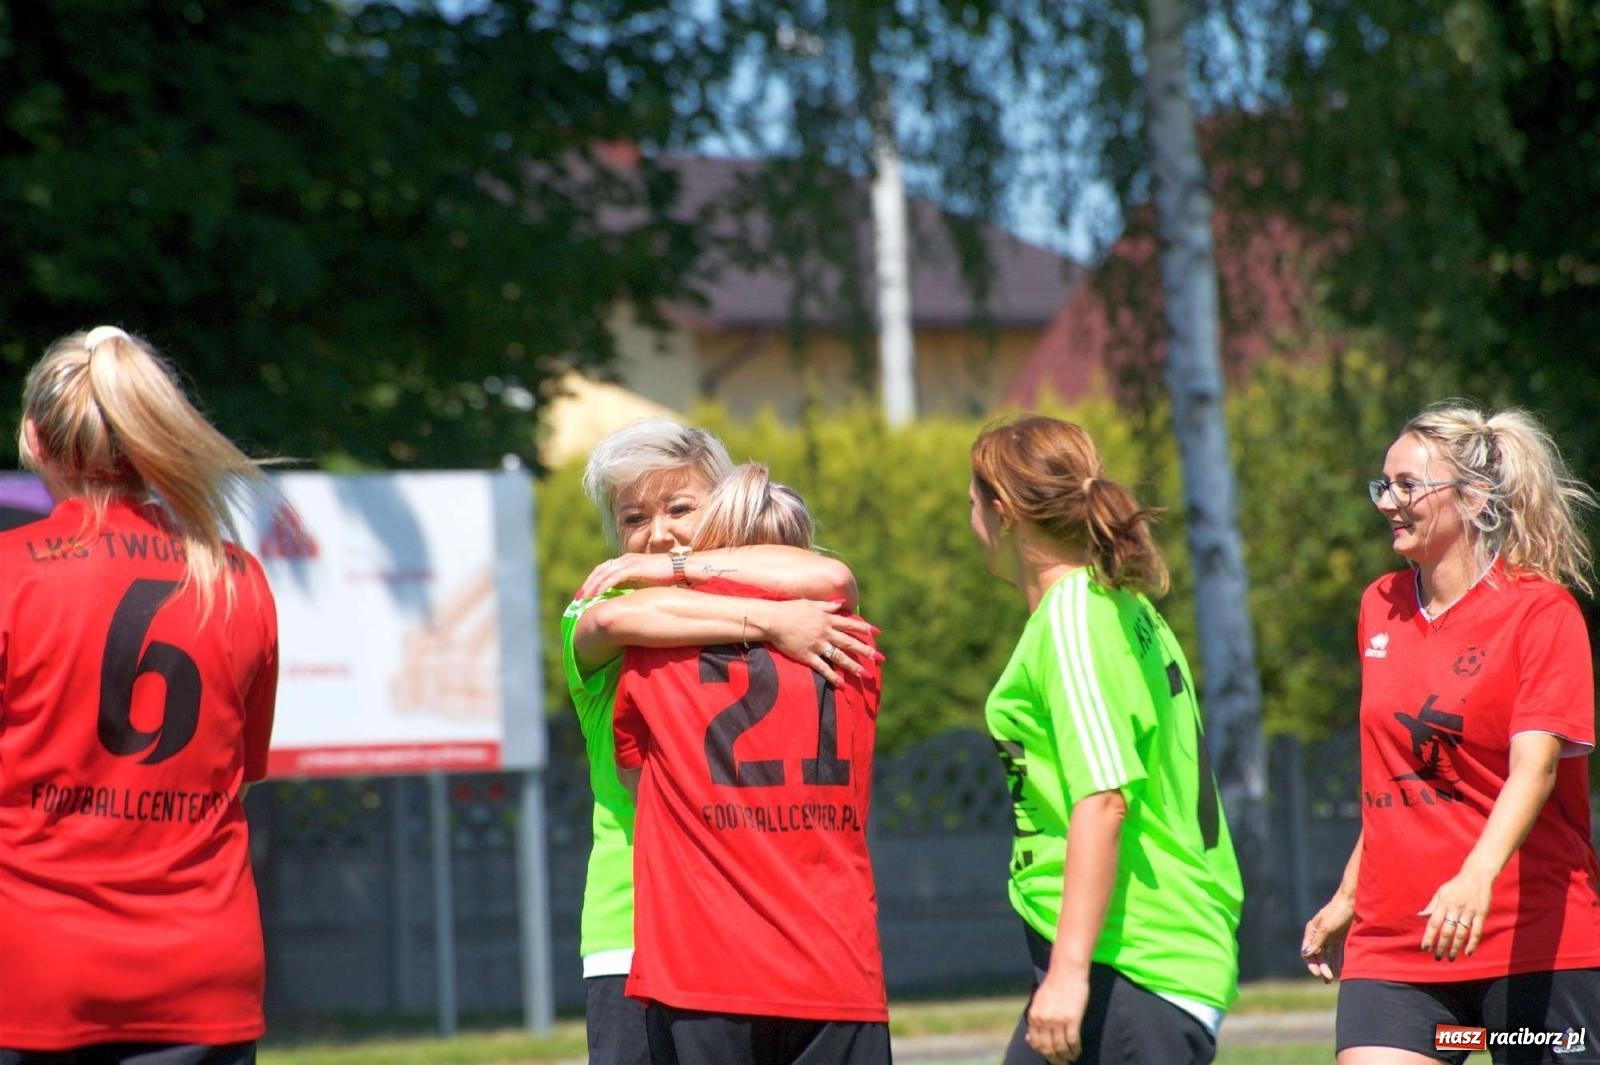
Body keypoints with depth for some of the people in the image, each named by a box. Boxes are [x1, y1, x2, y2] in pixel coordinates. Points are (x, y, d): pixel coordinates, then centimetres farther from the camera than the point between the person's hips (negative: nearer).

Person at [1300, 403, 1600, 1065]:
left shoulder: (1541, 611, -7)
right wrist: (1349, 895, 26)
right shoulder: (1379, 608, 12)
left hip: (1538, 943, -5)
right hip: (1390, 943, 5)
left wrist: (1478, 876, -36)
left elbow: (1534, 767, -20)